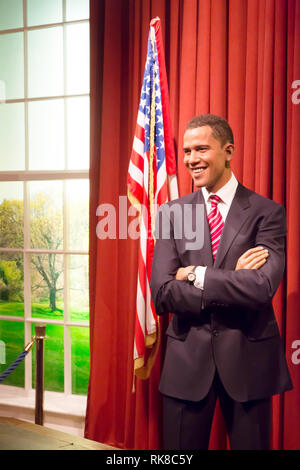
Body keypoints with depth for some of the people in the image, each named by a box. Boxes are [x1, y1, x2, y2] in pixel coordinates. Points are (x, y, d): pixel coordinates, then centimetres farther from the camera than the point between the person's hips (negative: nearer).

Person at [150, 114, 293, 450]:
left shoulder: (266, 212, -6)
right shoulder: (172, 212, -1)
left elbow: (262, 286, -20)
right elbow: (163, 295, -10)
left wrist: (195, 275, -15)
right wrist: (234, 281, -16)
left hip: (248, 358, -1)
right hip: (187, 358, 2)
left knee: (250, 444, 16)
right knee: (179, 448, 14)